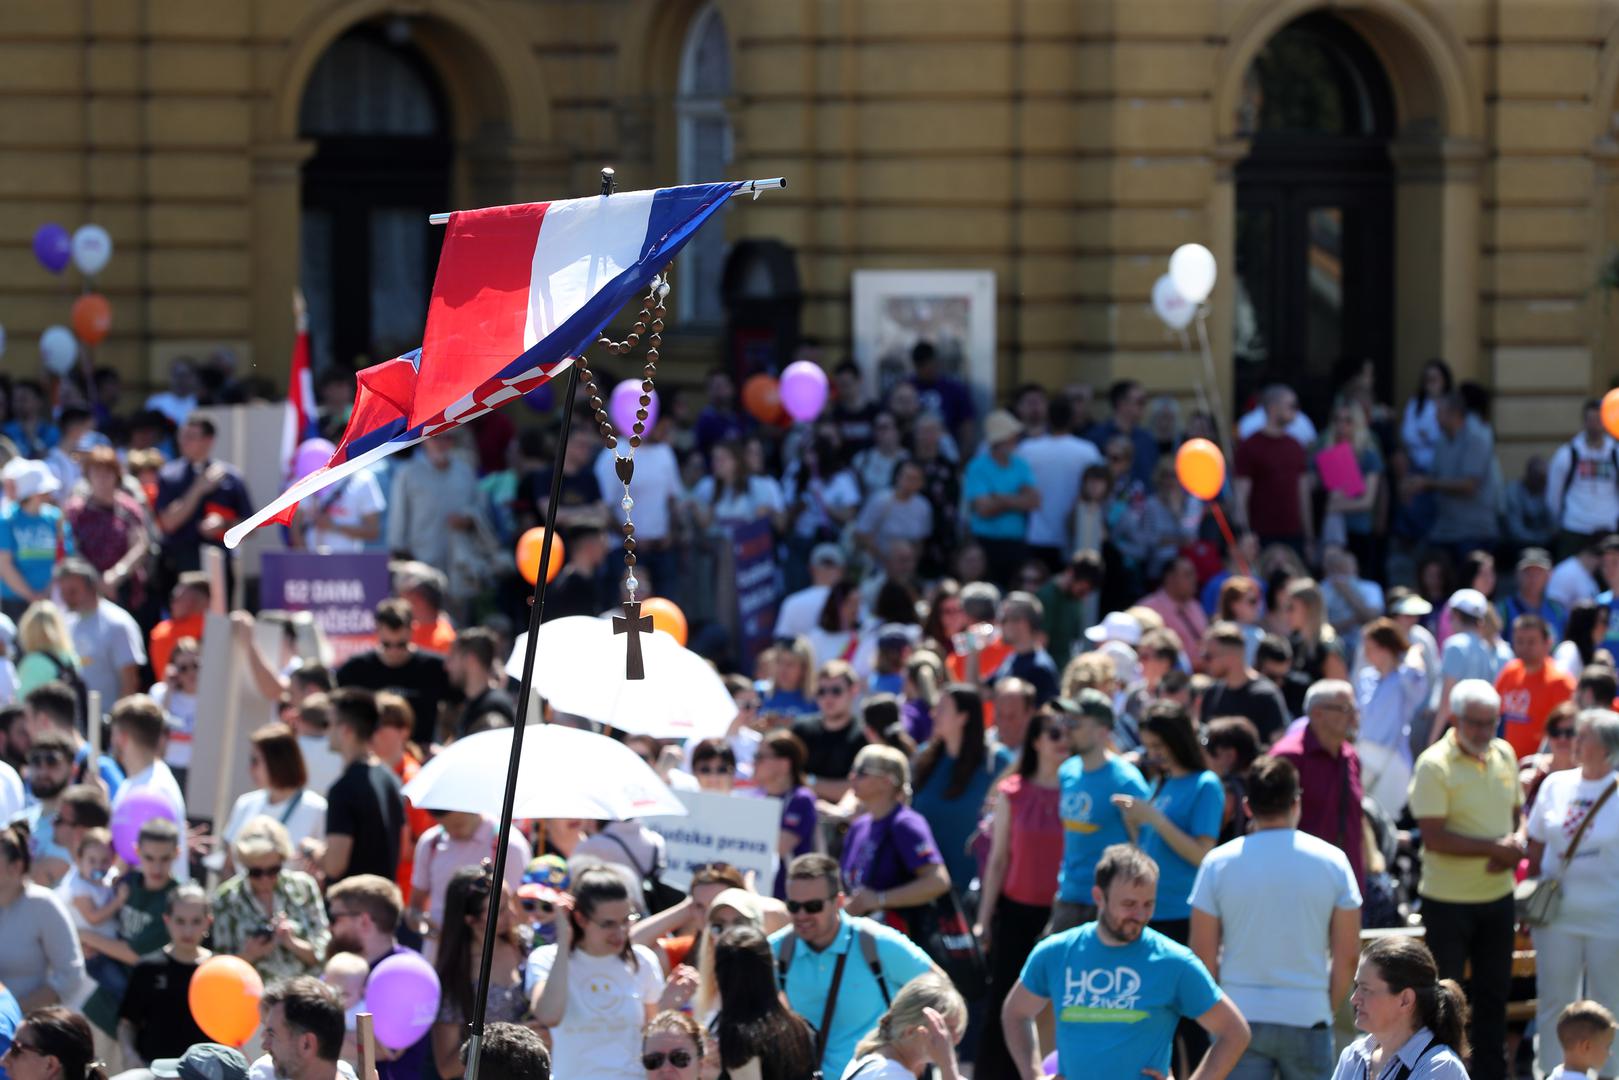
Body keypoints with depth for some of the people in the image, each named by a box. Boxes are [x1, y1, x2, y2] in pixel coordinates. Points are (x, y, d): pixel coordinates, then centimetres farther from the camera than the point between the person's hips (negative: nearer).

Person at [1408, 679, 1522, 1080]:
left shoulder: (1504, 754, 5)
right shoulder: (1435, 764, -15)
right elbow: (1434, 837, -21)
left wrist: (1516, 845, -6)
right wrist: (1495, 849, -23)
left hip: (1497, 895, 6)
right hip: (1448, 900, -6)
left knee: (1494, 991, 13)